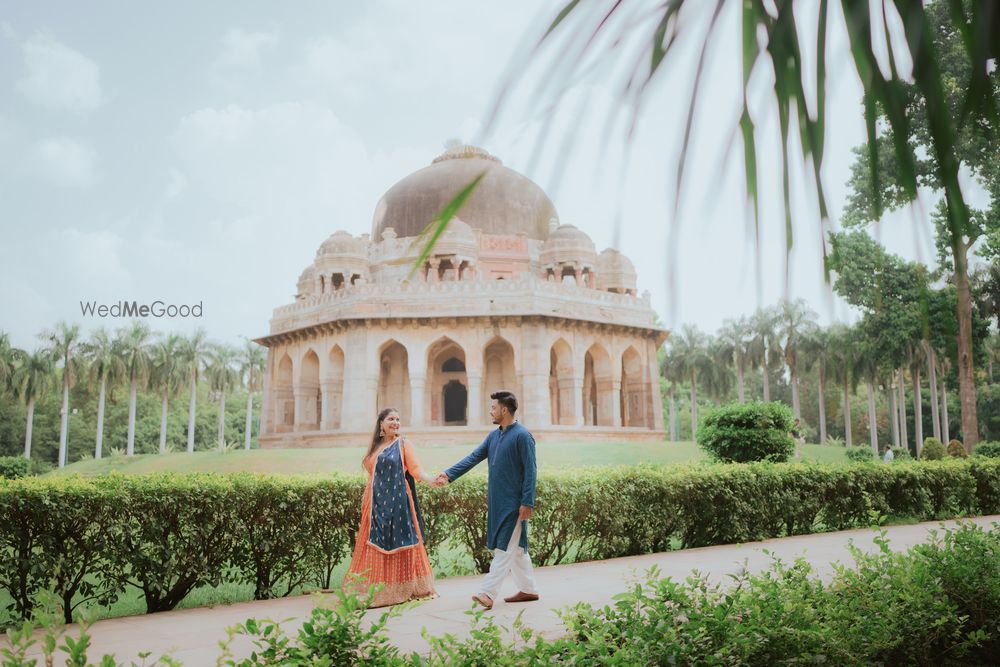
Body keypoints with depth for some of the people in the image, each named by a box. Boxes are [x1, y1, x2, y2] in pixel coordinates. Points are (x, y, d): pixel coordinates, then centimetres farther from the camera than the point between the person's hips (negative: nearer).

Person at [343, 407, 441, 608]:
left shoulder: (403, 444, 1)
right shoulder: (376, 446, 16)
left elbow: (416, 469, -9)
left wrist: (430, 480, -25)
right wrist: (366, 497, 16)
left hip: (397, 501, -5)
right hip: (377, 503, 5)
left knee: (398, 543, -3)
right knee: (375, 545, 4)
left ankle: (403, 589, 3)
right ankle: (375, 591, 9)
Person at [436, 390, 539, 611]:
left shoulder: (522, 436, -13)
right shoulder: (494, 436, 11)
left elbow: (530, 471, -15)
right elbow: (474, 457, 8)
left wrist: (527, 503, -18)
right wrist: (449, 474, -3)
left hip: (514, 503, -8)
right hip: (497, 502, 8)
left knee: (505, 547, -6)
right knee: (516, 547, 14)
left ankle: (488, 592, -10)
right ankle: (528, 589, 23)